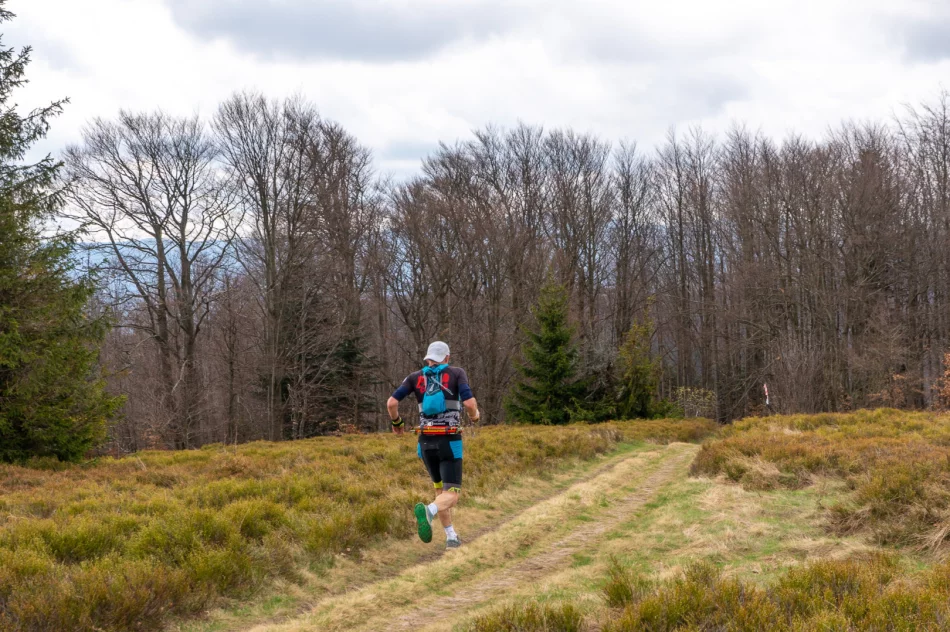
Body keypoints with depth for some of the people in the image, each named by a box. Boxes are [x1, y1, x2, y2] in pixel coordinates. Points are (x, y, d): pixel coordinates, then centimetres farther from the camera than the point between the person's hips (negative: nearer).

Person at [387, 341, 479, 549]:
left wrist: (396, 422, 15)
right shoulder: (457, 373, -2)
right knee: (451, 496, -5)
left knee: (440, 489, 26)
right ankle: (428, 511, -40)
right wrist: (474, 415, 9)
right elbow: (469, 403, -16)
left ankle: (451, 537, 21)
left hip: (426, 442, 4)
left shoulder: (415, 377, 5)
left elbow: (391, 403, -7)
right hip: (450, 443, -4)